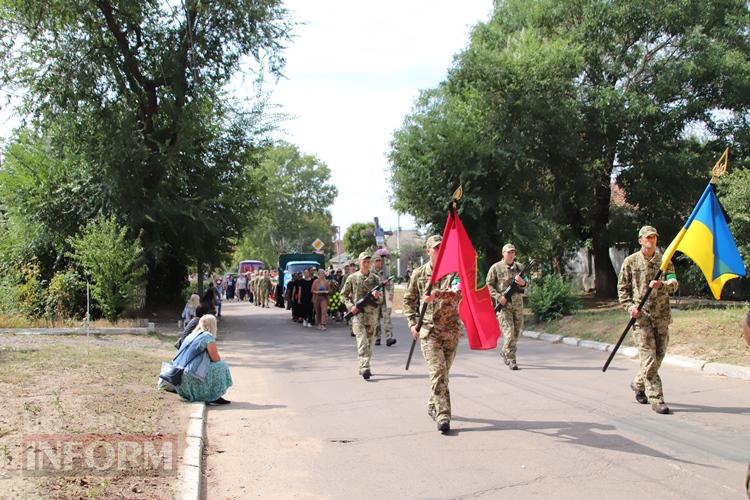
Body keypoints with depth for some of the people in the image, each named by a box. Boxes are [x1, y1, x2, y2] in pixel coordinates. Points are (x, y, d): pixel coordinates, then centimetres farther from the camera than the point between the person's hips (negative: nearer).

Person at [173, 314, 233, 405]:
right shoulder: (208, 336, -7)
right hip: (192, 376, -9)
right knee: (221, 366, 0)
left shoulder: (191, 335, 19)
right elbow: (215, 358, -7)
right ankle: (214, 398, -2)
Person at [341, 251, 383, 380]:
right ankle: (364, 368, -22)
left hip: (372, 314, 4)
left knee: (369, 342, 10)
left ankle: (363, 367, 24)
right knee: (362, 341, -15)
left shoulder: (375, 278, 8)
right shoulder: (352, 278, 2)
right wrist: (350, 306, -9)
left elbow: (381, 299, 8)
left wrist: (377, 297, -15)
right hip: (358, 313, -4)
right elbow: (343, 294, 7)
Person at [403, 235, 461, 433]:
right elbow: (408, 300, 15)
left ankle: (433, 406, 35)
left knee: (443, 372, 12)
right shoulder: (418, 274, 6)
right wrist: (413, 323, 4)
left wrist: (438, 294, -36)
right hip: (428, 330, -1)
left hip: (451, 330, 1)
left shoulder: (454, 272, 0)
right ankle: (443, 416, -16)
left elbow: (457, 295, -19)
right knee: (437, 371, -14)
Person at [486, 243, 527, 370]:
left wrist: (522, 282, -11)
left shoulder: (519, 267, 10)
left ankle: (504, 351, 34)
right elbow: (489, 285, -1)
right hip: (503, 304, -5)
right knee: (509, 332, -12)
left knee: (516, 332, 11)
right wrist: (498, 297, -14)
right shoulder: (496, 268, -2)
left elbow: (525, 285, 13)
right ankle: (511, 360, -7)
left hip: (517, 303, 5)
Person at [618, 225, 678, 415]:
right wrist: (630, 307, -10)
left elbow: (674, 284, -4)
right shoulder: (630, 262, 3)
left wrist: (661, 285, -25)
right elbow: (622, 288, 5)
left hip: (662, 315, 4)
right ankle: (657, 399, -4)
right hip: (641, 315, -4)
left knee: (659, 356, 10)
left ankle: (638, 384, 34)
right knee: (649, 358, -9)